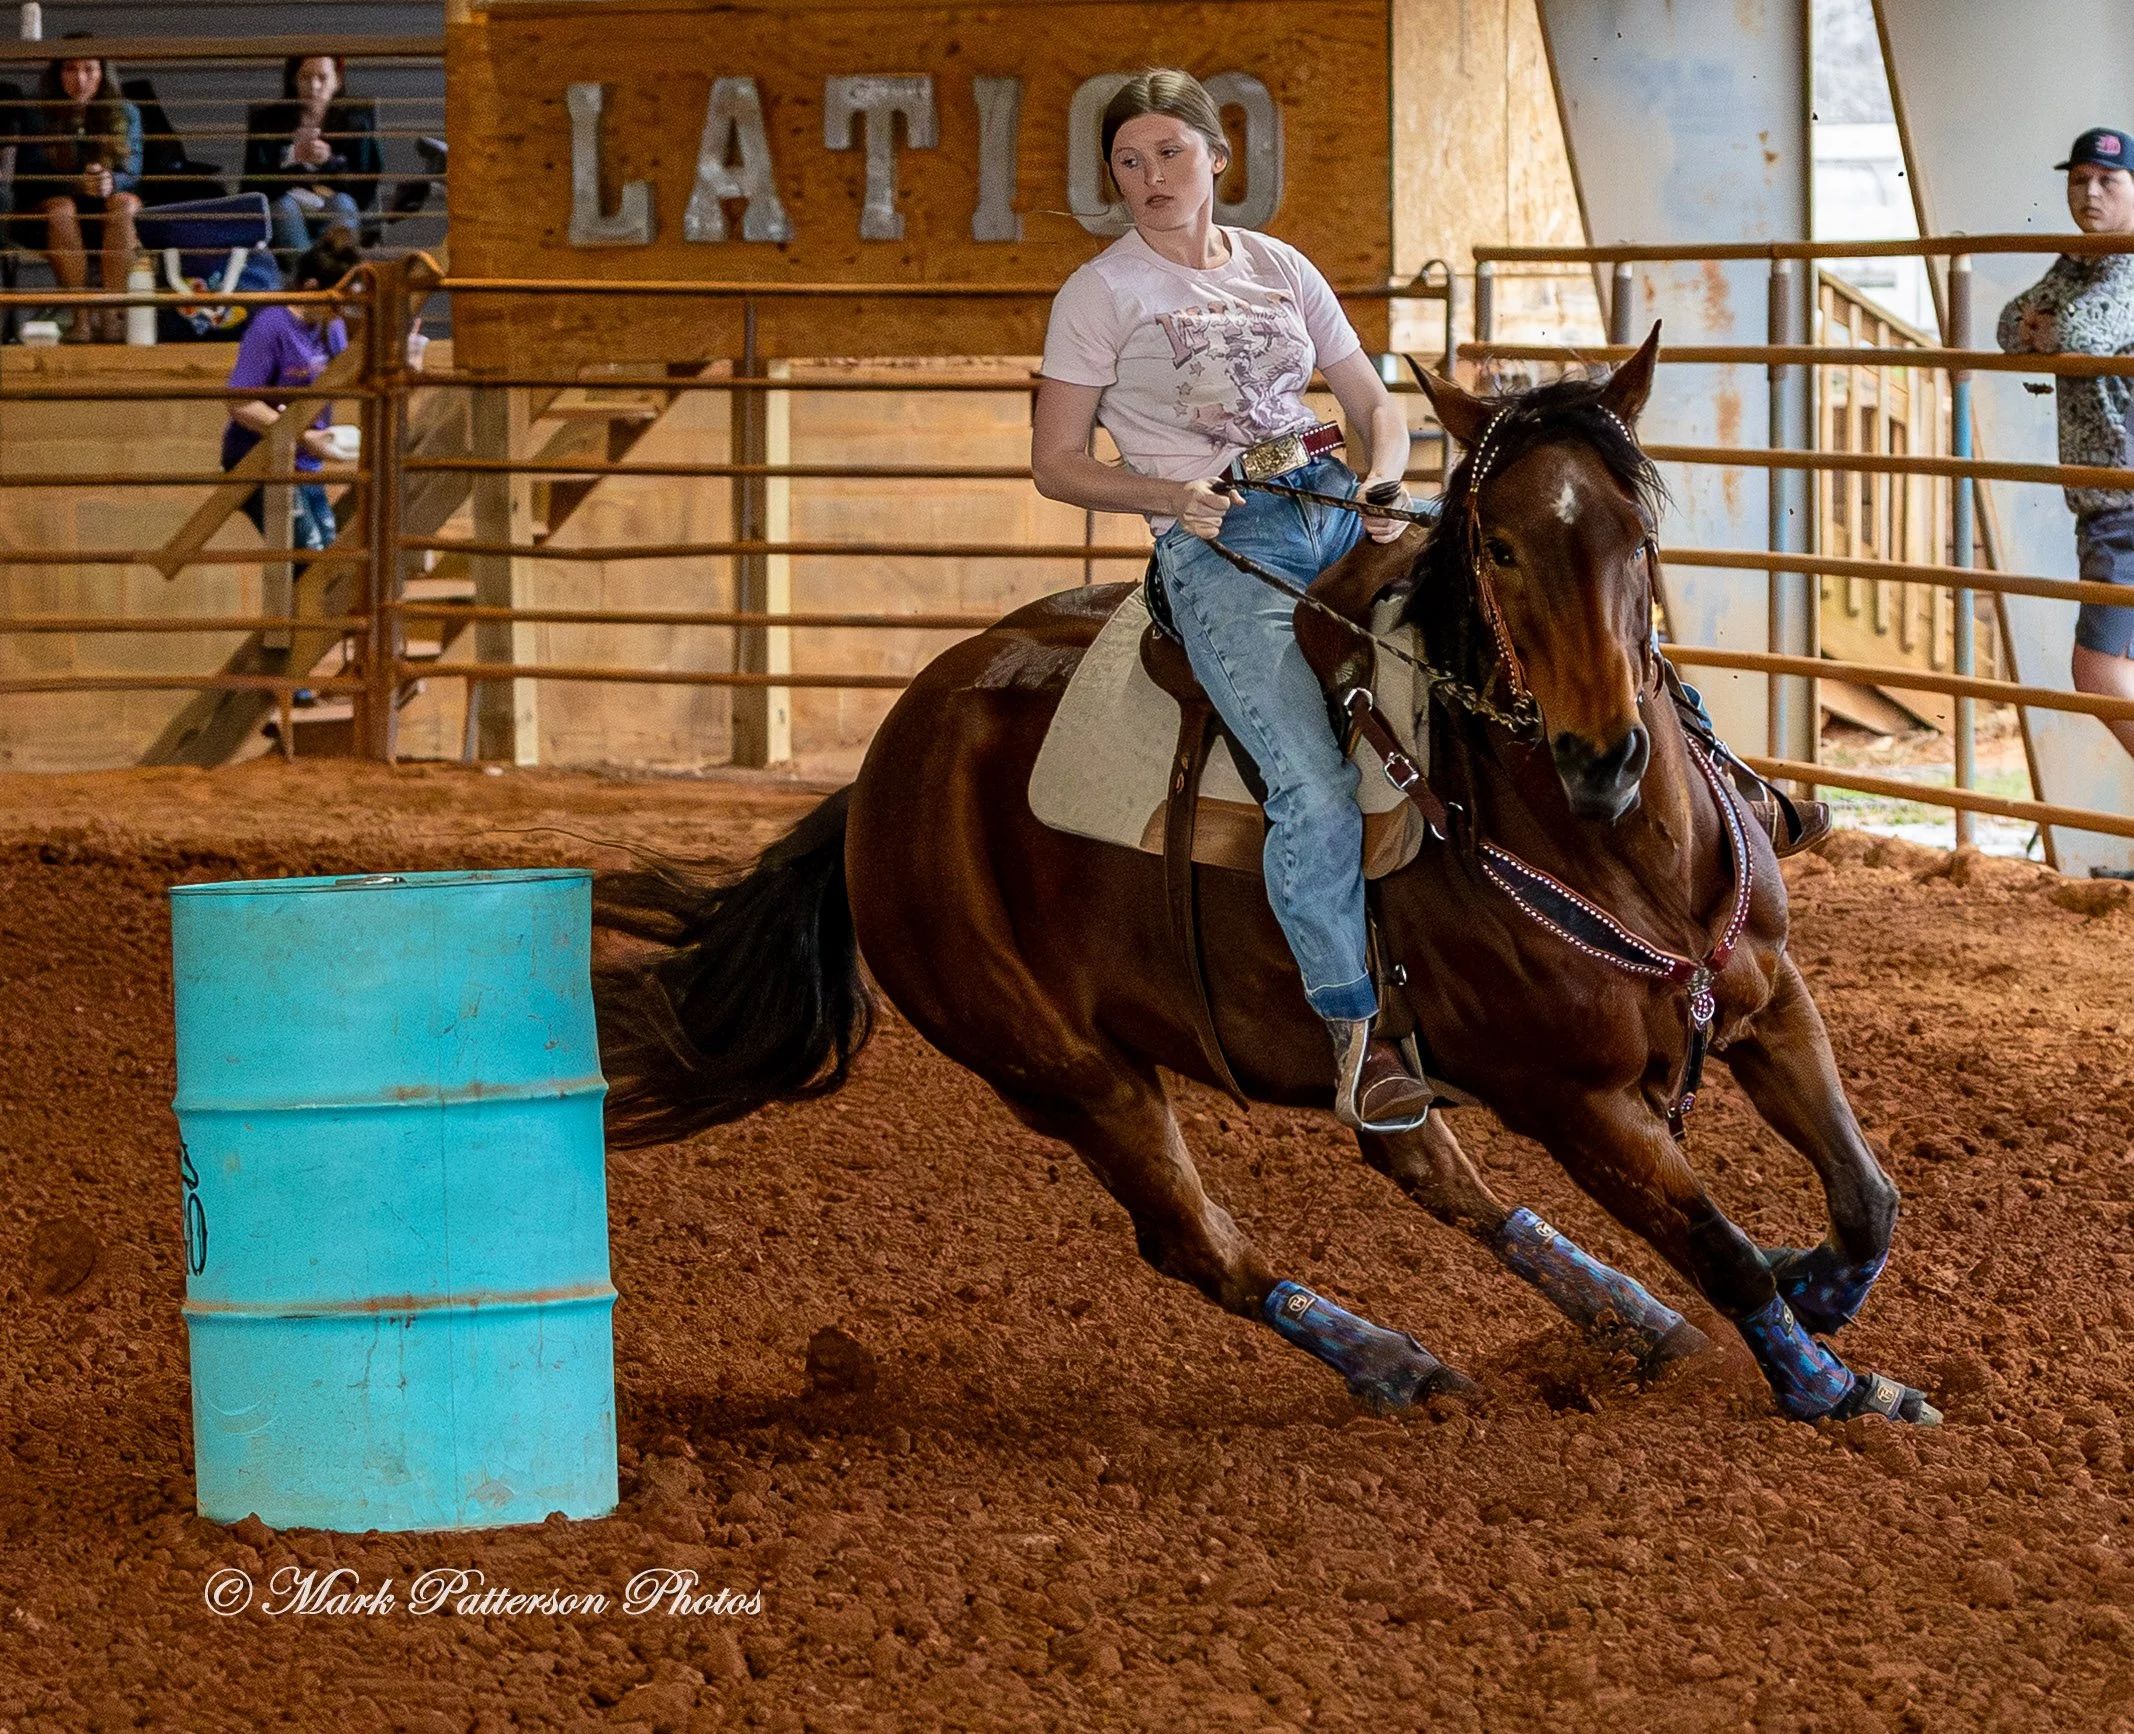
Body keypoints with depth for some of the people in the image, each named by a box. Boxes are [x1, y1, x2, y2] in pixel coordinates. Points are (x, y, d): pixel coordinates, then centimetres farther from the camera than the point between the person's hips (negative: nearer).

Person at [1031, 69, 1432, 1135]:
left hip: (1340, 516, 5)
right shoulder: (1101, 295, 5)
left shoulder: (1280, 270, 17)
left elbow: (1377, 410, 20)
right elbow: (1056, 464, 5)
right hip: (1220, 549, -5)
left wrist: (1384, 486, -3)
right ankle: (1353, 1041, -17)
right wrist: (1172, 497, -12)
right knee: (1316, 788, -24)